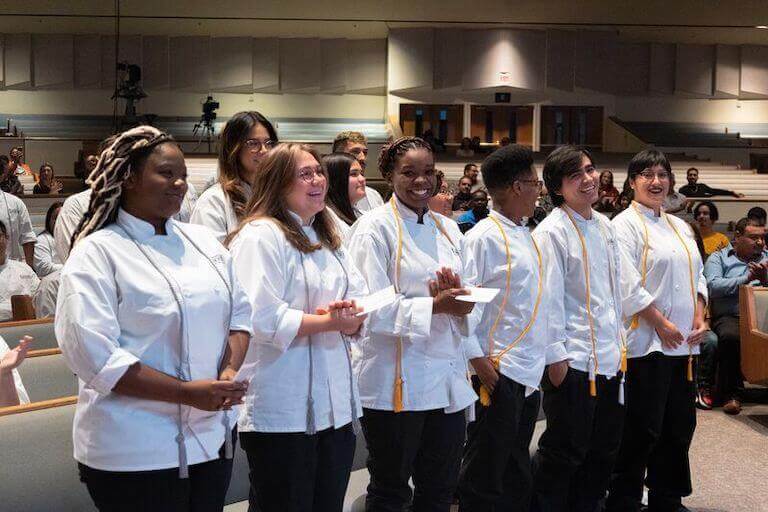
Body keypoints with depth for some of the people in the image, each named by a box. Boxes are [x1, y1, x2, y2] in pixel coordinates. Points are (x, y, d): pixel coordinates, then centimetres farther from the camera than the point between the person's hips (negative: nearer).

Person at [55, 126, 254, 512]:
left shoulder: (203, 241, 10)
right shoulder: (96, 254, -10)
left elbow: (239, 311, 13)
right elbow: (92, 353, -18)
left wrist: (230, 371, -7)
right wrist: (187, 393, -20)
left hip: (213, 435, 6)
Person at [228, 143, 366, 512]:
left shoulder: (328, 238, 17)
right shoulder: (260, 236, -11)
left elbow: (360, 300, 12)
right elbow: (262, 318, -21)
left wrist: (350, 316, -11)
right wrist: (329, 322, -17)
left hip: (334, 404, 8)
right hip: (282, 413, -8)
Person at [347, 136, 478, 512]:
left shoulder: (448, 229, 13)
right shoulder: (375, 228, -7)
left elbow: (468, 300, 13)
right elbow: (372, 308, -16)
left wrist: (458, 298, -10)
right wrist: (434, 306, -22)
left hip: (448, 379, 6)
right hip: (396, 381, -6)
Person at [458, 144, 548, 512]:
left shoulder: (525, 235, 14)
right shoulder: (484, 237, -12)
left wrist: (549, 357, 15)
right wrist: (479, 361, -17)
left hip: (530, 372, 8)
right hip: (499, 372, -8)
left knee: (517, 472, 17)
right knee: (485, 472, 1)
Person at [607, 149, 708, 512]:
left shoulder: (680, 227, 17)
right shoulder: (625, 225, -7)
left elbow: (697, 274, 18)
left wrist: (699, 316, 2)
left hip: (684, 342, 8)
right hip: (645, 342, -8)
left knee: (680, 425, 13)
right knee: (642, 428, -3)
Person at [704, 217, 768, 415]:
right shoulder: (719, 257, 14)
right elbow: (713, 286, -6)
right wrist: (747, 278, -9)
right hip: (729, 316, -2)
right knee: (730, 336, -36)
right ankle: (732, 394, -20)